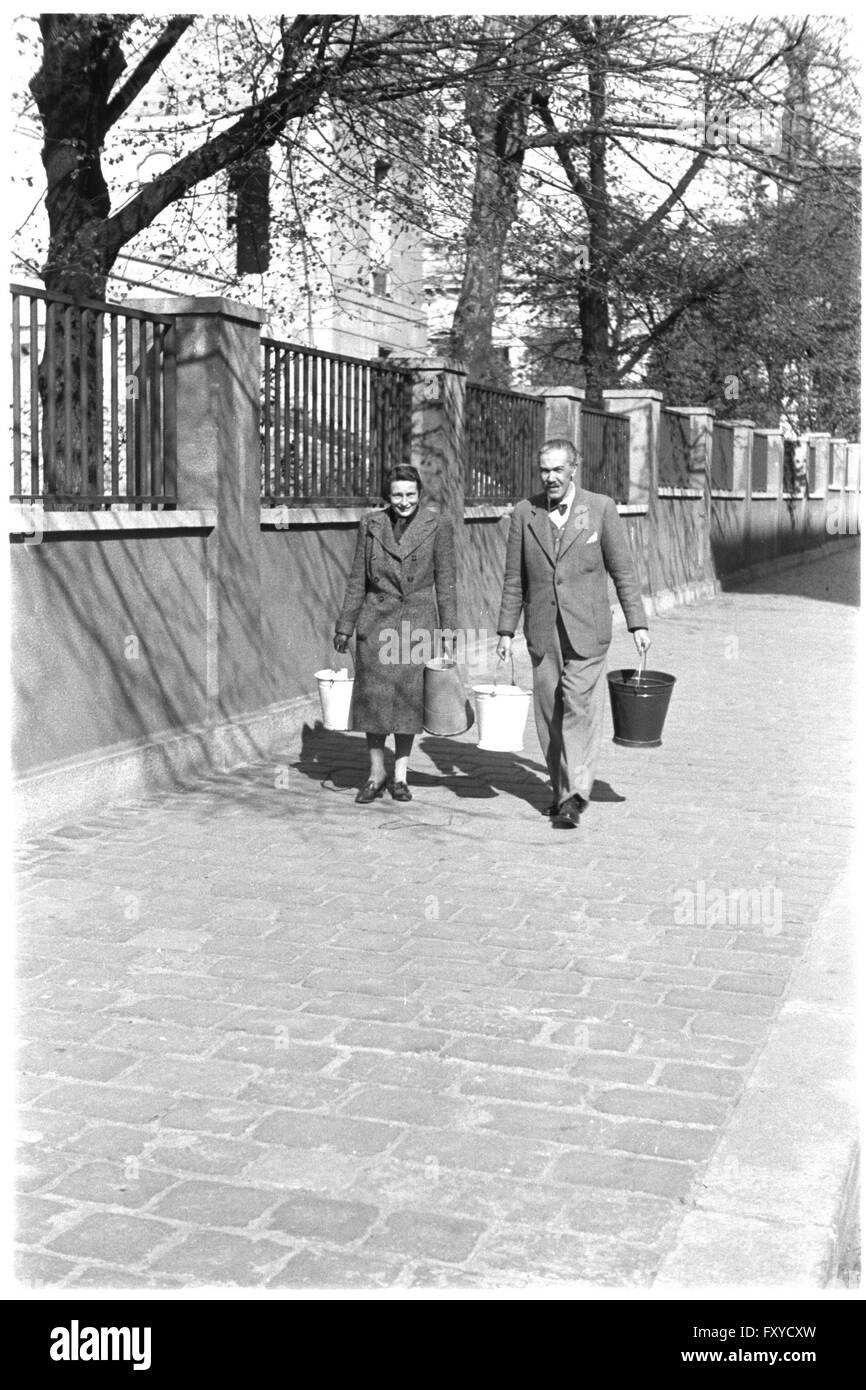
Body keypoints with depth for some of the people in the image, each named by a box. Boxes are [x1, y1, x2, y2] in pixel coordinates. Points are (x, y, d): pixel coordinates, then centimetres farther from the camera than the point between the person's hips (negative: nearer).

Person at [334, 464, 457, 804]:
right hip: (377, 621, 1)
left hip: (418, 622, -1)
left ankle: (400, 775, 17)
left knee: (409, 698, 3)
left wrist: (448, 632, 0)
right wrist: (344, 626, 8)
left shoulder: (437, 526, 0)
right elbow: (357, 580, 9)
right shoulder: (371, 525, 5)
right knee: (373, 697, 1)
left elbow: (445, 582, 2)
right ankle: (376, 774, 15)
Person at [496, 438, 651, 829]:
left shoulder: (601, 508, 0)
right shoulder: (525, 512, 6)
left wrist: (637, 624, -1)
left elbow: (622, 570, 3)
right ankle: (562, 788, 19)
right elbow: (514, 577, 10)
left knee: (580, 710, -10)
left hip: (586, 630, -3)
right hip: (542, 632, 3)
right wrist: (506, 630, 6)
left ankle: (574, 797, -9)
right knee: (549, 714, 6)